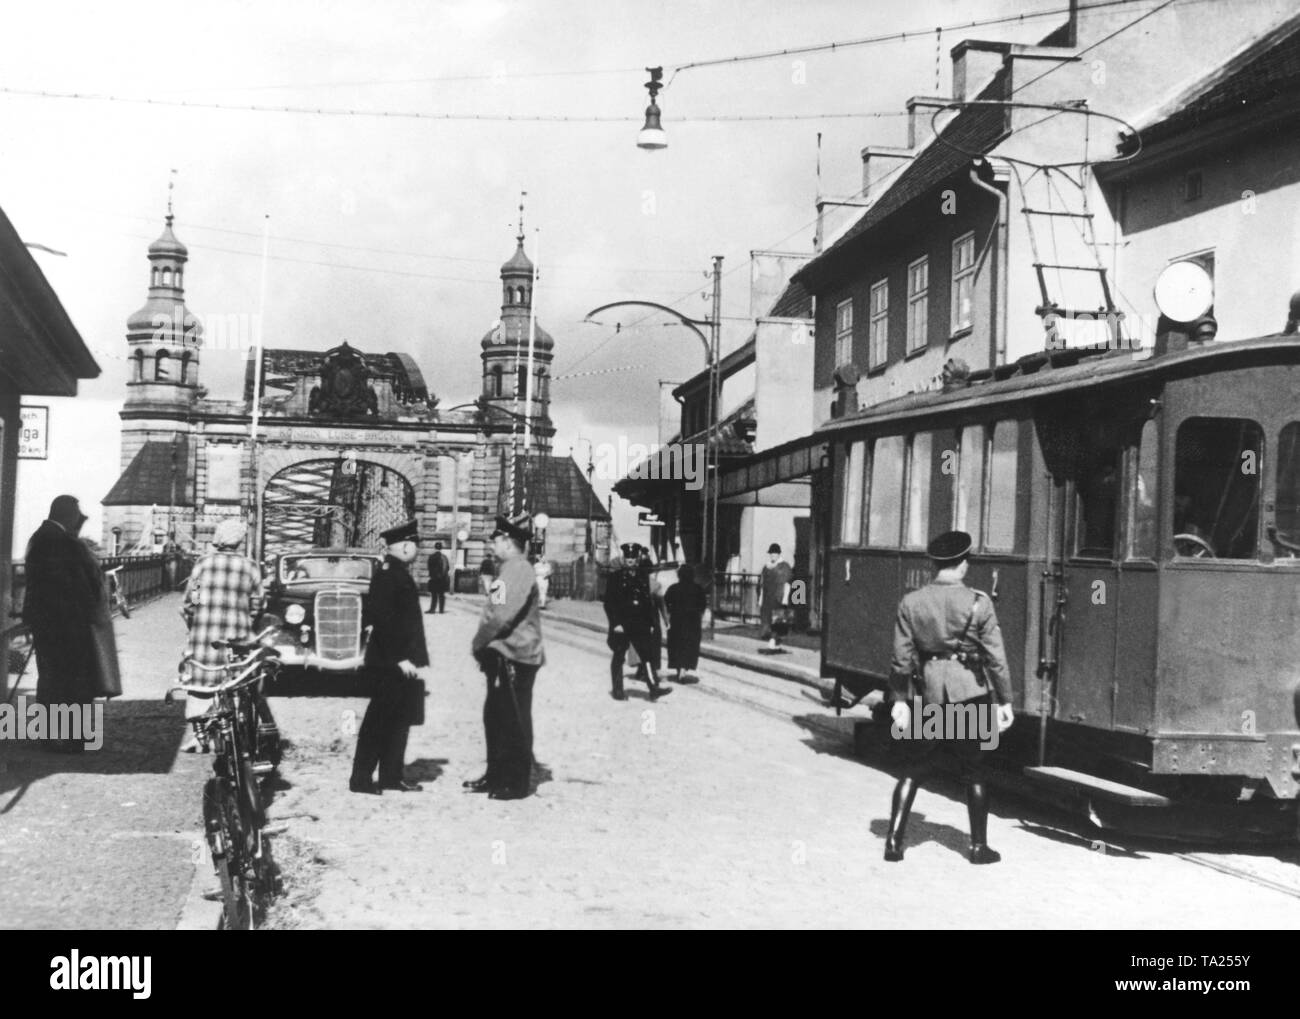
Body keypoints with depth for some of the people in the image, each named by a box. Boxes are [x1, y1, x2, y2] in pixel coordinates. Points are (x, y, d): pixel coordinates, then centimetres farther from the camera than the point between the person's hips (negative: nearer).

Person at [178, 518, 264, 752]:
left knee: (199, 683, 6)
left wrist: (191, 623, 18)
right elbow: (256, 605, 5)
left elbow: (188, 601, 2)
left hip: (204, 635, 0)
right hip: (238, 636, 0)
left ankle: (193, 732, -1)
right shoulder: (251, 568, 1)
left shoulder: (203, 563, 0)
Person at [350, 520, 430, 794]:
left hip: (401, 663, 10)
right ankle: (361, 779, 3)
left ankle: (392, 776, 21)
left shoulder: (397, 573, 15)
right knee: (378, 721, -3)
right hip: (390, 664, -10)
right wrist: (399, 658, -22)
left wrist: (418, 659, 15)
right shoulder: (388, 574, -15)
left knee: (398, 720, 14)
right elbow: (382, 618, -23)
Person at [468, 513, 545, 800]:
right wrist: (484, 646, 11)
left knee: (515, 721, -2)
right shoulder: (509, 569, 17)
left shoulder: (518, 570, -17)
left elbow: (502, 616, -23)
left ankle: (518, 782, 5)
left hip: (515, 657, -10)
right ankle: (497, 775, 25)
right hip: (502, 655, 10)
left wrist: (478, 642, -11)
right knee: (495, 717, 15)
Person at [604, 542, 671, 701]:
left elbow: (648, 600, 15)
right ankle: (617, 690, 14)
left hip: (640, 624, 3)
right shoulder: (616, 577, -3)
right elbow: (609, 602, -6)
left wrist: (651, 623, 11)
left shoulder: (644, 576, 10)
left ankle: (654, 688, -6)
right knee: (619, 657, 5)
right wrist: (615, 623, -13)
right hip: (621, 624, -3)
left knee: (648, 654, -4)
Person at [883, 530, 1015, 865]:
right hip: (970, 692, -2)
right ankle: (979, 846, 17)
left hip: (928, 692, 2)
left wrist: (900, 699, 7)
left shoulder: (910, 602, -2)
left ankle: (894, 840, 5)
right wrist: (1005, 700, 1)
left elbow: (902, 656, 0)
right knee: (973, 771, 11)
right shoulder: (978, 603, -8)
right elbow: (995, 657, -6)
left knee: (913, 769, 10)